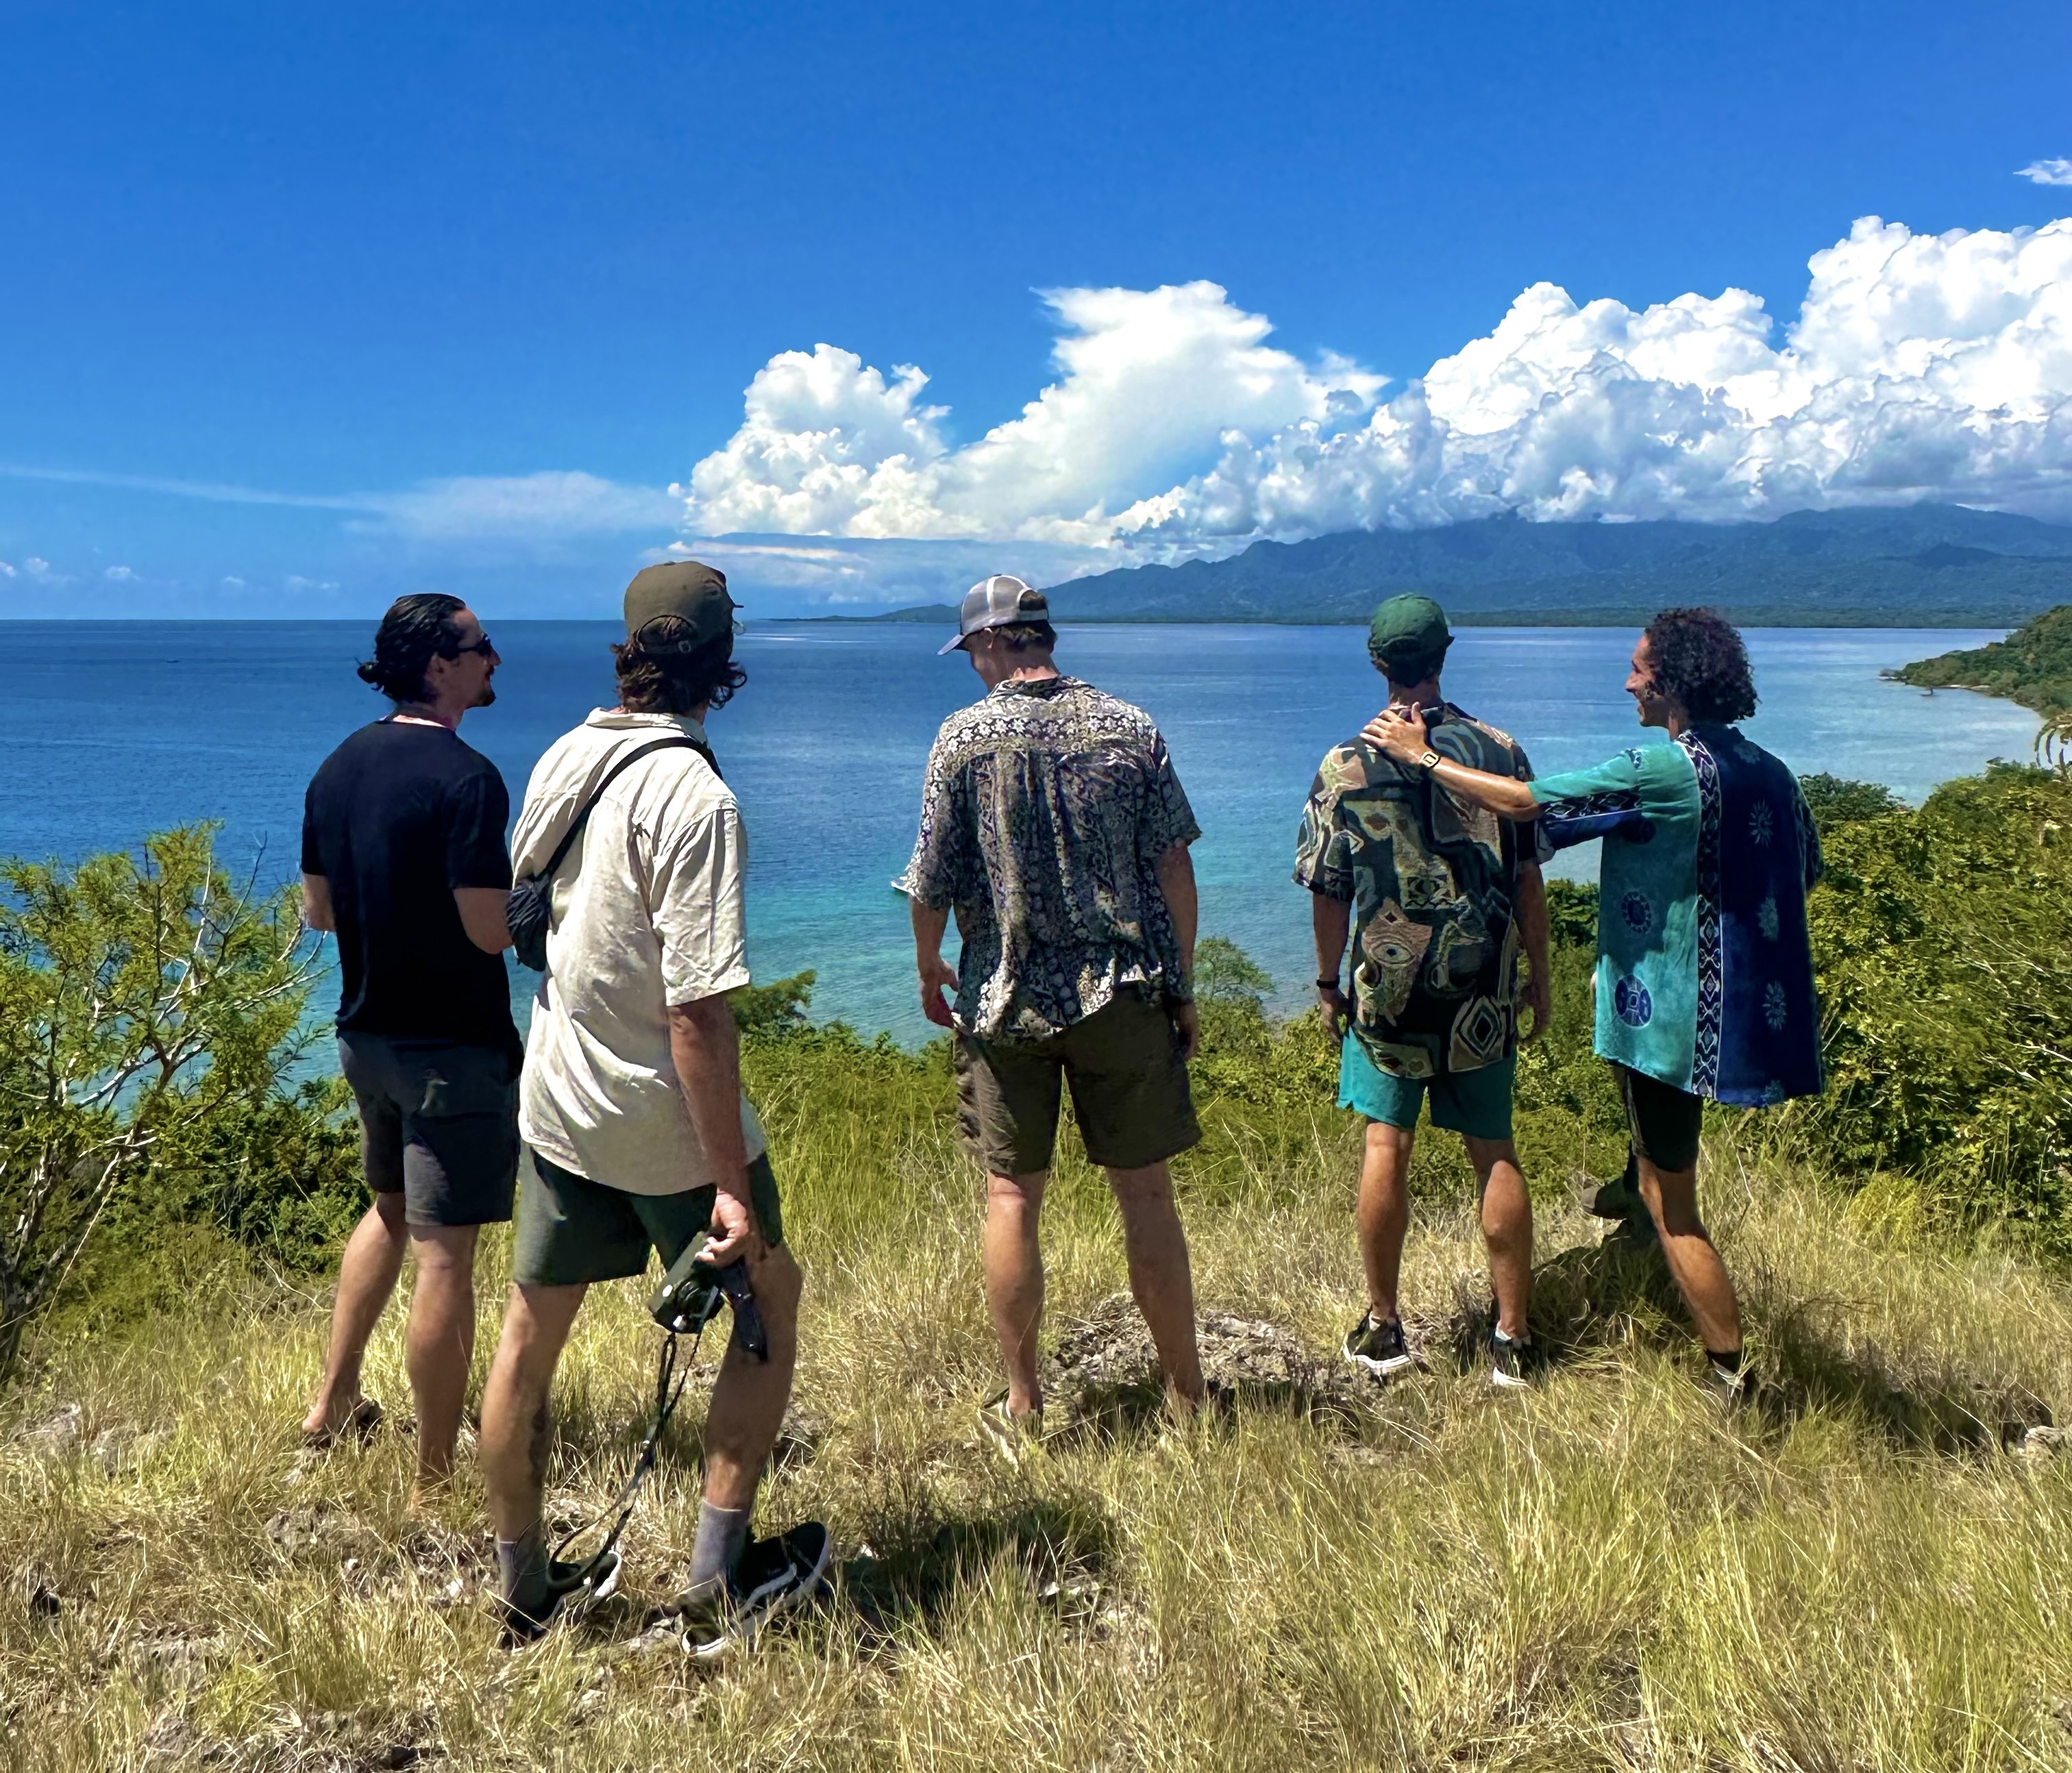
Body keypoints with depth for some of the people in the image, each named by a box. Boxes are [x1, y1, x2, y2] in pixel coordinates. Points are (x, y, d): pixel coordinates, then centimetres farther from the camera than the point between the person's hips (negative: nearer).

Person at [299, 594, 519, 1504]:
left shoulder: (339, 768, 6)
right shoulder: (465, 778, -20)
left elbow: (318, 909, 12)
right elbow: (493, 929, -22)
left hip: (366, 1035, 8)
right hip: (453, 1047, -8)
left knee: (392, 1208, 28)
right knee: (445, 1252, 0)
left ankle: (334, 1404, 36)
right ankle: (435, 1479, 10)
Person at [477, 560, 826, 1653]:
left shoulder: (560, 762, 1)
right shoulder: (692, 796, -23)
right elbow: (696, 1013, -26)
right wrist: (734, 1185, -23)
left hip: (555, 1100, 7)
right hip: (663, 1122, -7)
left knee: (532, 1329, 17)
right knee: (767, 1303, 14)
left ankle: (522, 1591, 34)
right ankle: (719, 1581, 18)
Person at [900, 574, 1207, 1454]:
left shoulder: (964, 737, -6)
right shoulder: (1131, 728, 0)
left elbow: (932, 881, -4)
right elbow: (1173, 868, 0)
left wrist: (929, 970, 13)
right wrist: (1182, 986, 10)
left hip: (1006, 1000, -1)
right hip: (1125, 994, 2)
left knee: (1012, 1195, 9)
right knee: (1145, 1192, 10)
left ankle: (1023, 1408, 18)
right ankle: (1185, 1396, 20)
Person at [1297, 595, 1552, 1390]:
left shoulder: (1345, 767, -7)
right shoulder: (1499, 750, -4)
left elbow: (1328, 892, -3)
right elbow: (1527, 877, -1)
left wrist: (1329, 983, 9)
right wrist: (1538, 974, 10)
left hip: (1386, 988, -1)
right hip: (1483, 991, 1)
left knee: (1386, 1146, 9)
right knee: (1495, 1153, 9)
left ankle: (1382, 1326, 18)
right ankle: (1512, 1338, 15)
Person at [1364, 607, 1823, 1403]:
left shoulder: (1664, 769, -19)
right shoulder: (1767, 771, 5)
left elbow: (1527, 802, -17)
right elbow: (1805, 873, 17)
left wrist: (1420, 754, -7)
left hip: (1673, 1010, -8)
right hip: (1751, 1004, 8)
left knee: (1671, 1200, 3)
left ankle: (1731, 1379, 10)